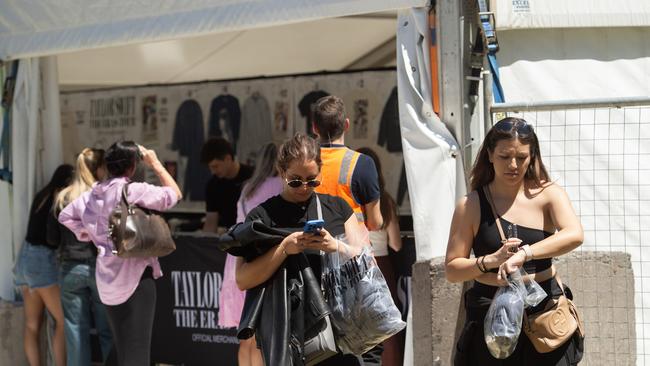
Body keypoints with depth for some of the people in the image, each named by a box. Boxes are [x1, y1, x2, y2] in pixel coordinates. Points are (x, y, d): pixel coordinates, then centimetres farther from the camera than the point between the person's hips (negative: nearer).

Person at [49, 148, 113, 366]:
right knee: (107, 332, 4)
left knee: (76, 332, 6)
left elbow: (52, 239, 7)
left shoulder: (62, 198, 3)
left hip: (70, 270, 3)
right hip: (101, 268, -3)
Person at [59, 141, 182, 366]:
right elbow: (174, 194, -10)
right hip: (135, 276, -8)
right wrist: (155, 164, -1)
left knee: (120, 347, 19)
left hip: (108, 280, 8)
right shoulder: (134, 191, -15)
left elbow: (65, 216, 18)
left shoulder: (92, 194, 7)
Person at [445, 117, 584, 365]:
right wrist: (490, 261, -18)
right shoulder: (472, 205, 2)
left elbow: (574, 235, -18)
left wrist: (523, 254, -30)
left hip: (544, 309, 0)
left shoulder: (547, 194, 2)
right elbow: (452, 270, 1)